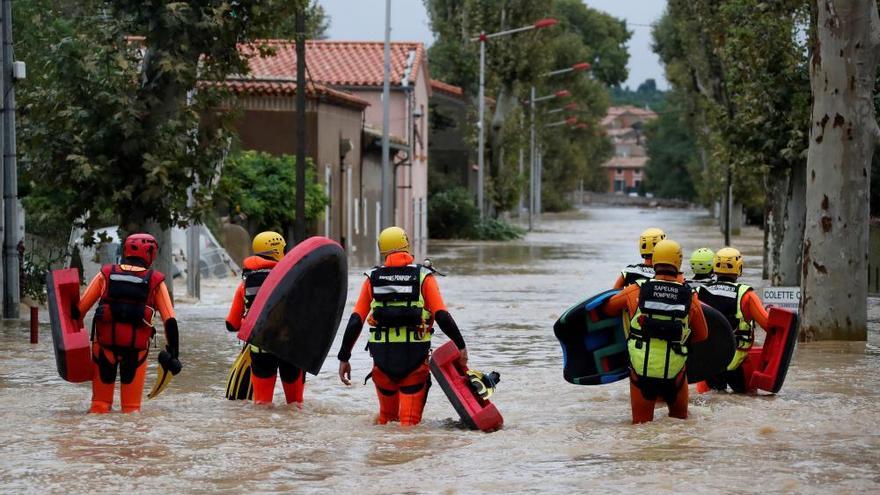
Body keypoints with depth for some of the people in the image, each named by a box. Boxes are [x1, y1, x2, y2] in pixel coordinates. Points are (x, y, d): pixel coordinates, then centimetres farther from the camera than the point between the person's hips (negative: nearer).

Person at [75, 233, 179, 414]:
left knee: (101, 400, 15)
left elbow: (79, 308, 2)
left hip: (105, 343, 1)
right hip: (136, 347, -1)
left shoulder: (106, 274, 2)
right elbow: (170, 321, -2)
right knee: (132, 404, 11)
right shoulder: (155, 281, 0)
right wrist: (173, 353, 4)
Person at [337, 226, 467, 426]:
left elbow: (356, 321, 2)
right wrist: (461, 346, -1)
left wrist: (344, 358, 6)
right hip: (415, 358, -2)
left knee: (386, 415, 20)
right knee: (410, 421, 1)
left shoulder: (373, 279, 5)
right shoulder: (423, 277, -1)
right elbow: (442, 316, -9)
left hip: (382, 357, 2)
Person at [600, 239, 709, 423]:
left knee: (641, 423, 10)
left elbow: (607, 308, 12)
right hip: (674, 372, 0)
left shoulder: (635, 291, -6)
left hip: (641, 371, 0)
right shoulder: (689, 297, -4)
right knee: (679, 417, 23)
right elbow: (702, 335, 11)